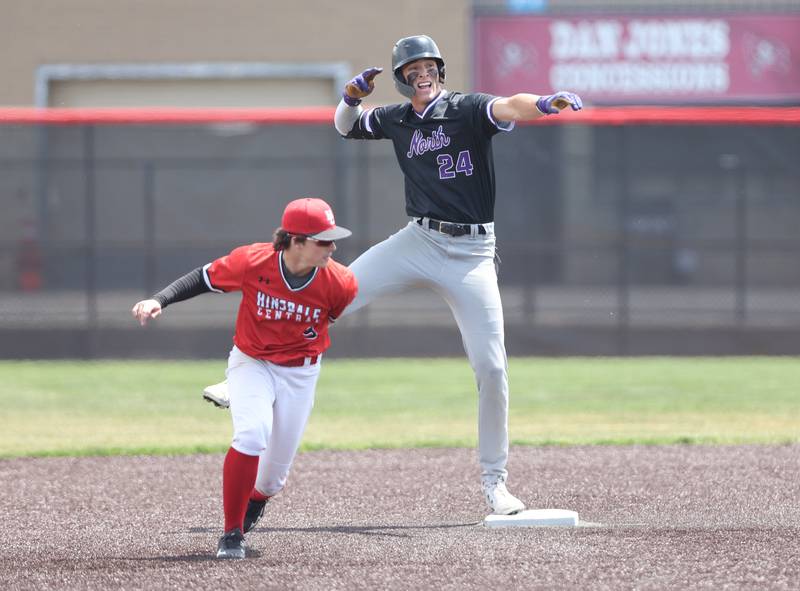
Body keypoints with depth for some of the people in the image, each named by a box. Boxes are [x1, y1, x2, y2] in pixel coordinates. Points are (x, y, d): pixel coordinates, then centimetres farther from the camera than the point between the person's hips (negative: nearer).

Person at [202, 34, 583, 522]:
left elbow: (509, 107, -31)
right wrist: (353, 96, -2)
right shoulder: (396, 120, 5)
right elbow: (345, 126, 22)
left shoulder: (468, 110, -10)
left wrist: (545, 104, -54)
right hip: (418, 242, 3)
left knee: (491, 366, -5)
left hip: (471, 253, -3)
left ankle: (495, 481, 9)